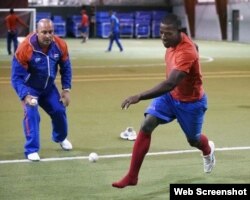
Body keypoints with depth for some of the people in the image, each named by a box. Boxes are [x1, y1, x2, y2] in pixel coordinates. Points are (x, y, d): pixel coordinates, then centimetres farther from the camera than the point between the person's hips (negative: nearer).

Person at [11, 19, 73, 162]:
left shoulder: (60, 45, -19)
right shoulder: (25, 49, -32)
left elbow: (66, 68, -1)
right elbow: (16, 77, -29)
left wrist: (66, 89, -7)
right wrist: (25, 96, -42)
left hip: (49, 87, 4)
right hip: (30, 89, -4)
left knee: (59, 111, 9)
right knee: (31, 114, -21)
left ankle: (61, 138, 40)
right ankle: (32, 150, -8)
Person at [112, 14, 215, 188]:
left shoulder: (186, 53, -38)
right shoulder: (174, 41, -12)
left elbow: (170, 84, -48)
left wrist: (140, 97, -55)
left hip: (191, 102, -6)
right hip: (170, 95, 6)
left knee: (193, 140, 17)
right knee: (146, 126, -14)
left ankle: (208, 150, 58)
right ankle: (132, 176, -10)